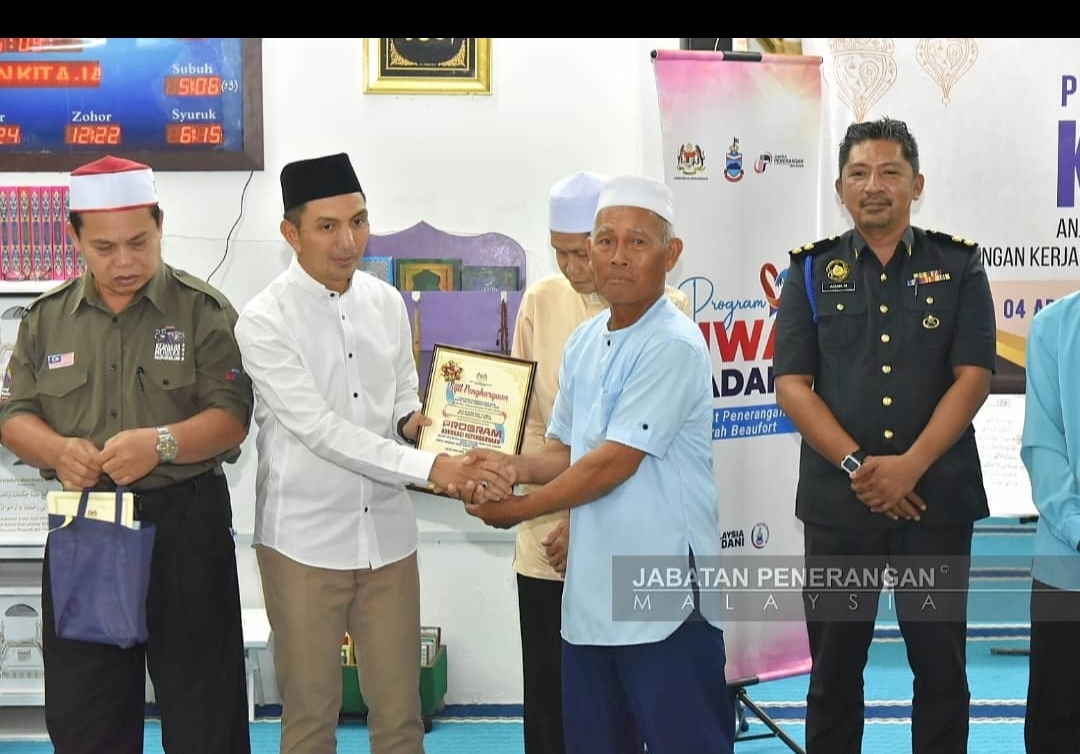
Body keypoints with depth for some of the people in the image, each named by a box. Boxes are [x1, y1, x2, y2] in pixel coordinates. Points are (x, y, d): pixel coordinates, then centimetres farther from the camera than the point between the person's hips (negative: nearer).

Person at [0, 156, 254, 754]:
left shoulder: (203, 311, -4)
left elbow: (232, 416, -9)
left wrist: (163, 443, -28)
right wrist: (57, 450, -14)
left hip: (184, 523, -3)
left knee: (202, 706, 6)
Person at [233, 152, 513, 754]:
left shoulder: (387, 304, 5)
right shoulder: (265, 320, -12)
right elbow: (318, 429, -19)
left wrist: (415, 421, -9)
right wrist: (428, 466, -24)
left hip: (388, 534, 4)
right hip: (305, 540, -4)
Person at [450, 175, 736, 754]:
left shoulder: (673, 346, -16)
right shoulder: (581, 344, 10)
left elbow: (613, 464, -18)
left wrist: (515, 510, -9)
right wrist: (512, 467, -4)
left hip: (664, 597, -8)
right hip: (591, 591, 8)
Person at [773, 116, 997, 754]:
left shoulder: (958, 266, 4)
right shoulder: (812, 270, 5)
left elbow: (972, 378, -3)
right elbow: (792, 385, -2)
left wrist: (910, 465, -15)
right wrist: (857, 466, -13)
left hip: (937, 497, 0)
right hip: (838, 501, 0)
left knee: (941, 663, 7)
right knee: (835, 665, 9)